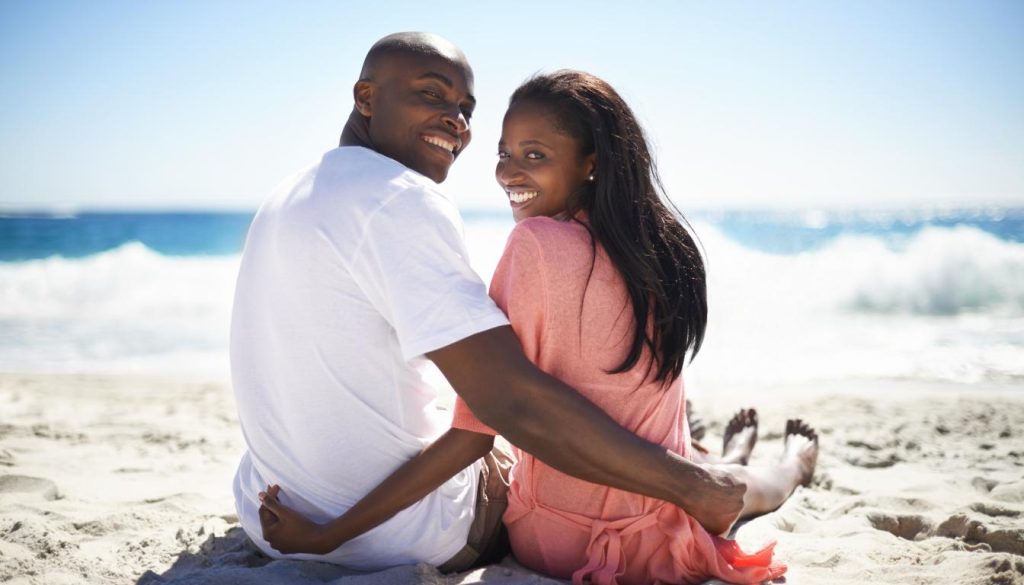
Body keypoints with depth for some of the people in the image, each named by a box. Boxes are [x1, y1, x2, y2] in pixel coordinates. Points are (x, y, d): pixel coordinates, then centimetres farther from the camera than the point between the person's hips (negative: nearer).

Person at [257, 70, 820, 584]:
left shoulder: (537, 243, -23)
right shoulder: (663, 240, -6)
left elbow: (473, 434, -24)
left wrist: (326, 535, -21)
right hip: (667, 535, 3)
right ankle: (793, 464, 70)